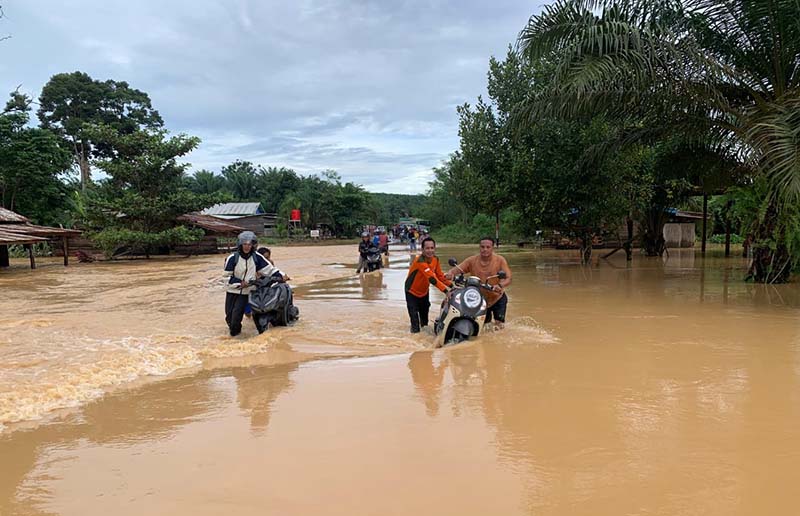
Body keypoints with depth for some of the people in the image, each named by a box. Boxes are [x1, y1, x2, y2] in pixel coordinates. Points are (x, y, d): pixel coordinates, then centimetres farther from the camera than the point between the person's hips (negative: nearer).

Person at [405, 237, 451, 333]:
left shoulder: (435, 259, -12)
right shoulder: (420, 261, -37)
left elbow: (440, 276, -4)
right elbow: (432, 278, -44)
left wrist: (452, 285, -18)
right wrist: (445, 291, -49)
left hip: (424, 291, 7)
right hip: (412, 292, -7)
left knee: (425, 312, 26)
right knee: (414, 315, -3)